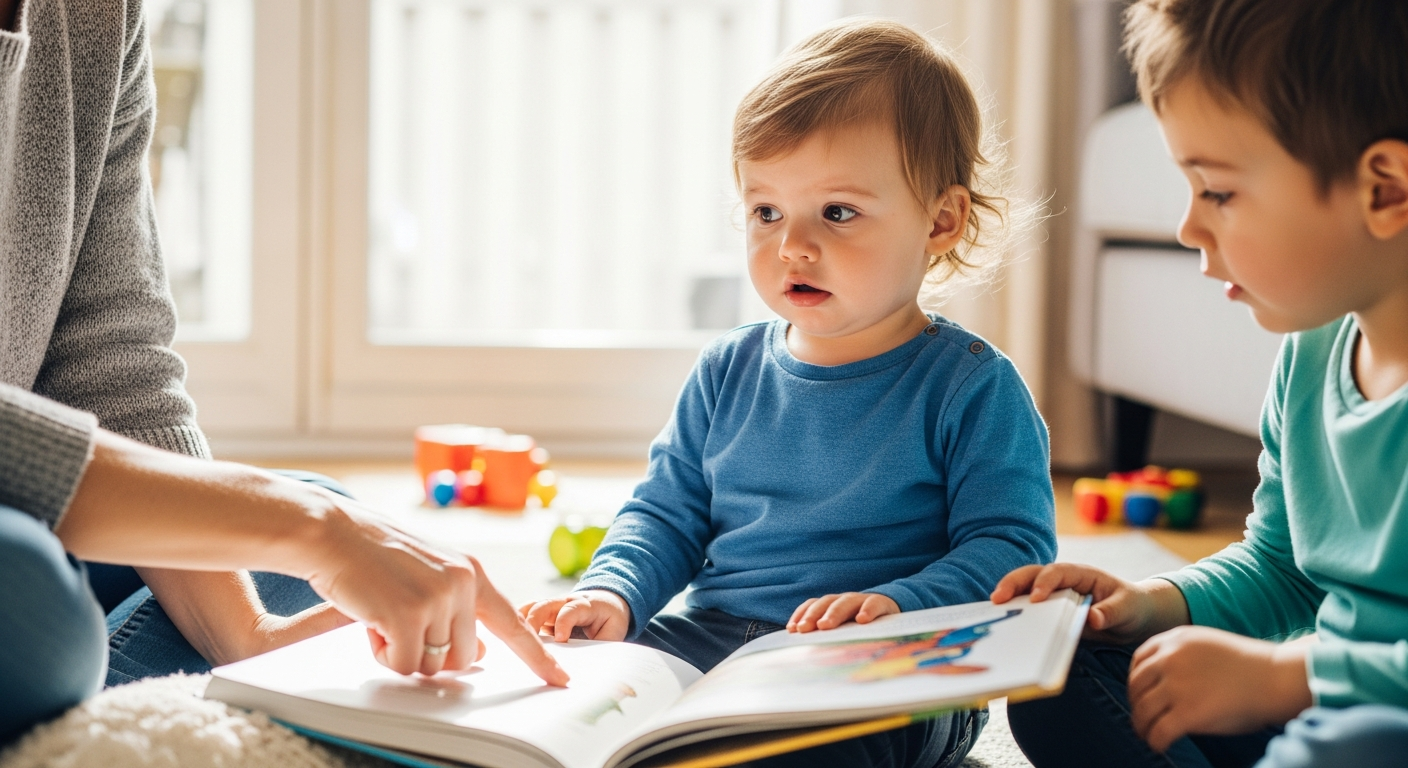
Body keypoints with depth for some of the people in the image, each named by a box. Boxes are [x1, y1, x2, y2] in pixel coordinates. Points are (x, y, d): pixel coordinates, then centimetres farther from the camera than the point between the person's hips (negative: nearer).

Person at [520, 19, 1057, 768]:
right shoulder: (729, 370, 12)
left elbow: (1010, 546, -8)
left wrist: (897, 605, -27)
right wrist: (613, 593, -5)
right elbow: (666, 515, 16)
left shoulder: (972, 386, -3)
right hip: (710, 641, 4)